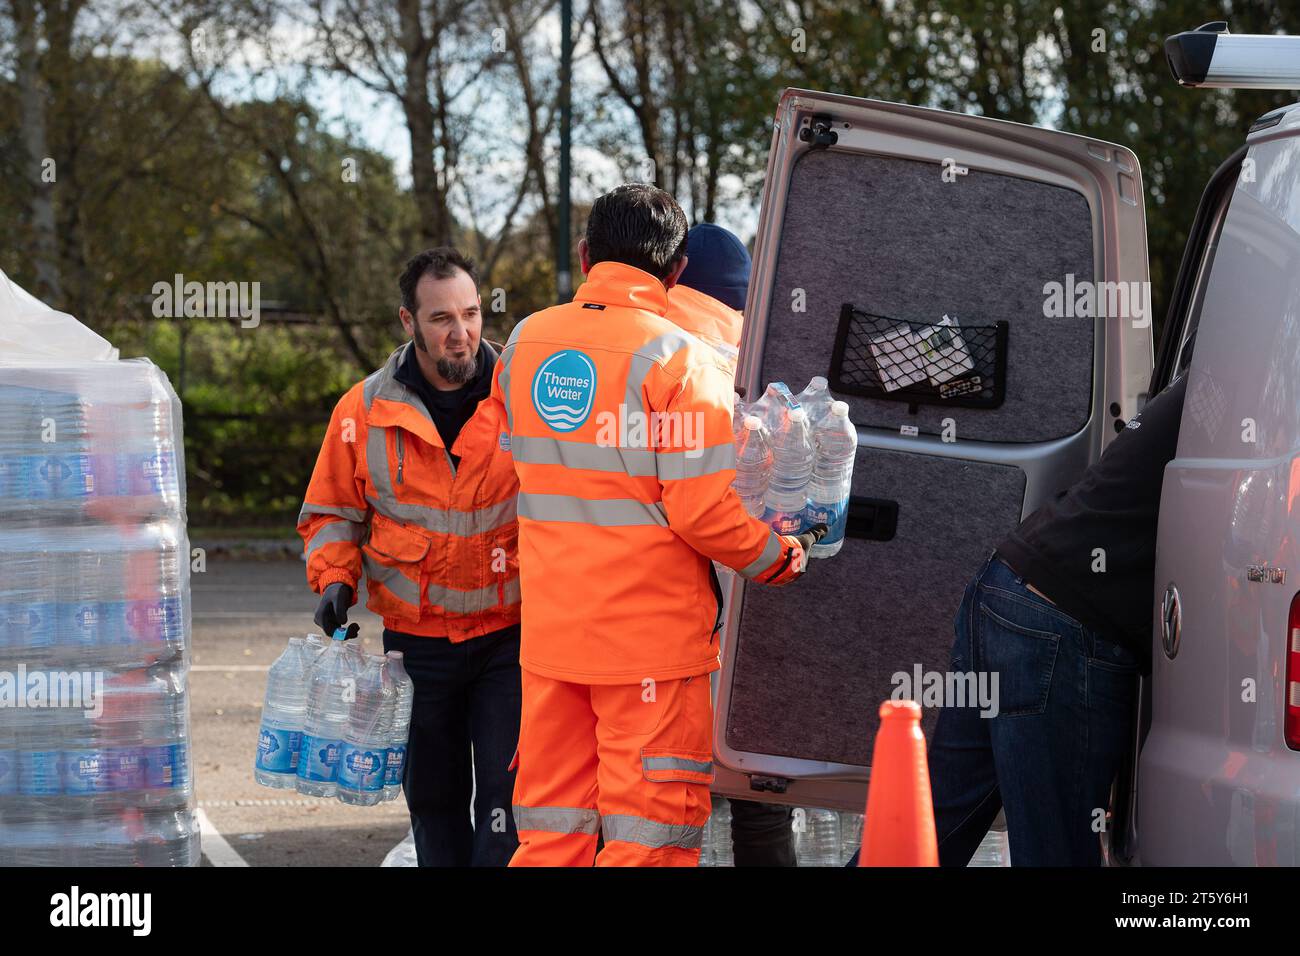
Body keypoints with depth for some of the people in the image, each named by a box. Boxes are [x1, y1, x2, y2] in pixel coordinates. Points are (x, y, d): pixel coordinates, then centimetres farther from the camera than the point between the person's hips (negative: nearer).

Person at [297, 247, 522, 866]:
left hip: (511, 636, -2)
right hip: (417, 645, 2)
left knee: (507, 794, -8)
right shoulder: (365, 410, -1)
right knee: (434, 801, 11)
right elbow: (331, 512, 9)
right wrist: (334, 579, -8)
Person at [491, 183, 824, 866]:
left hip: (548, 629, 6)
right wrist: (782, 556, -1)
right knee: (648, 833, 1)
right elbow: (703, 509, -17)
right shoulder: (675, 358, -13)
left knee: (551, 827, 12)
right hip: (651, 635, -6)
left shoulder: (523, 345, 6)